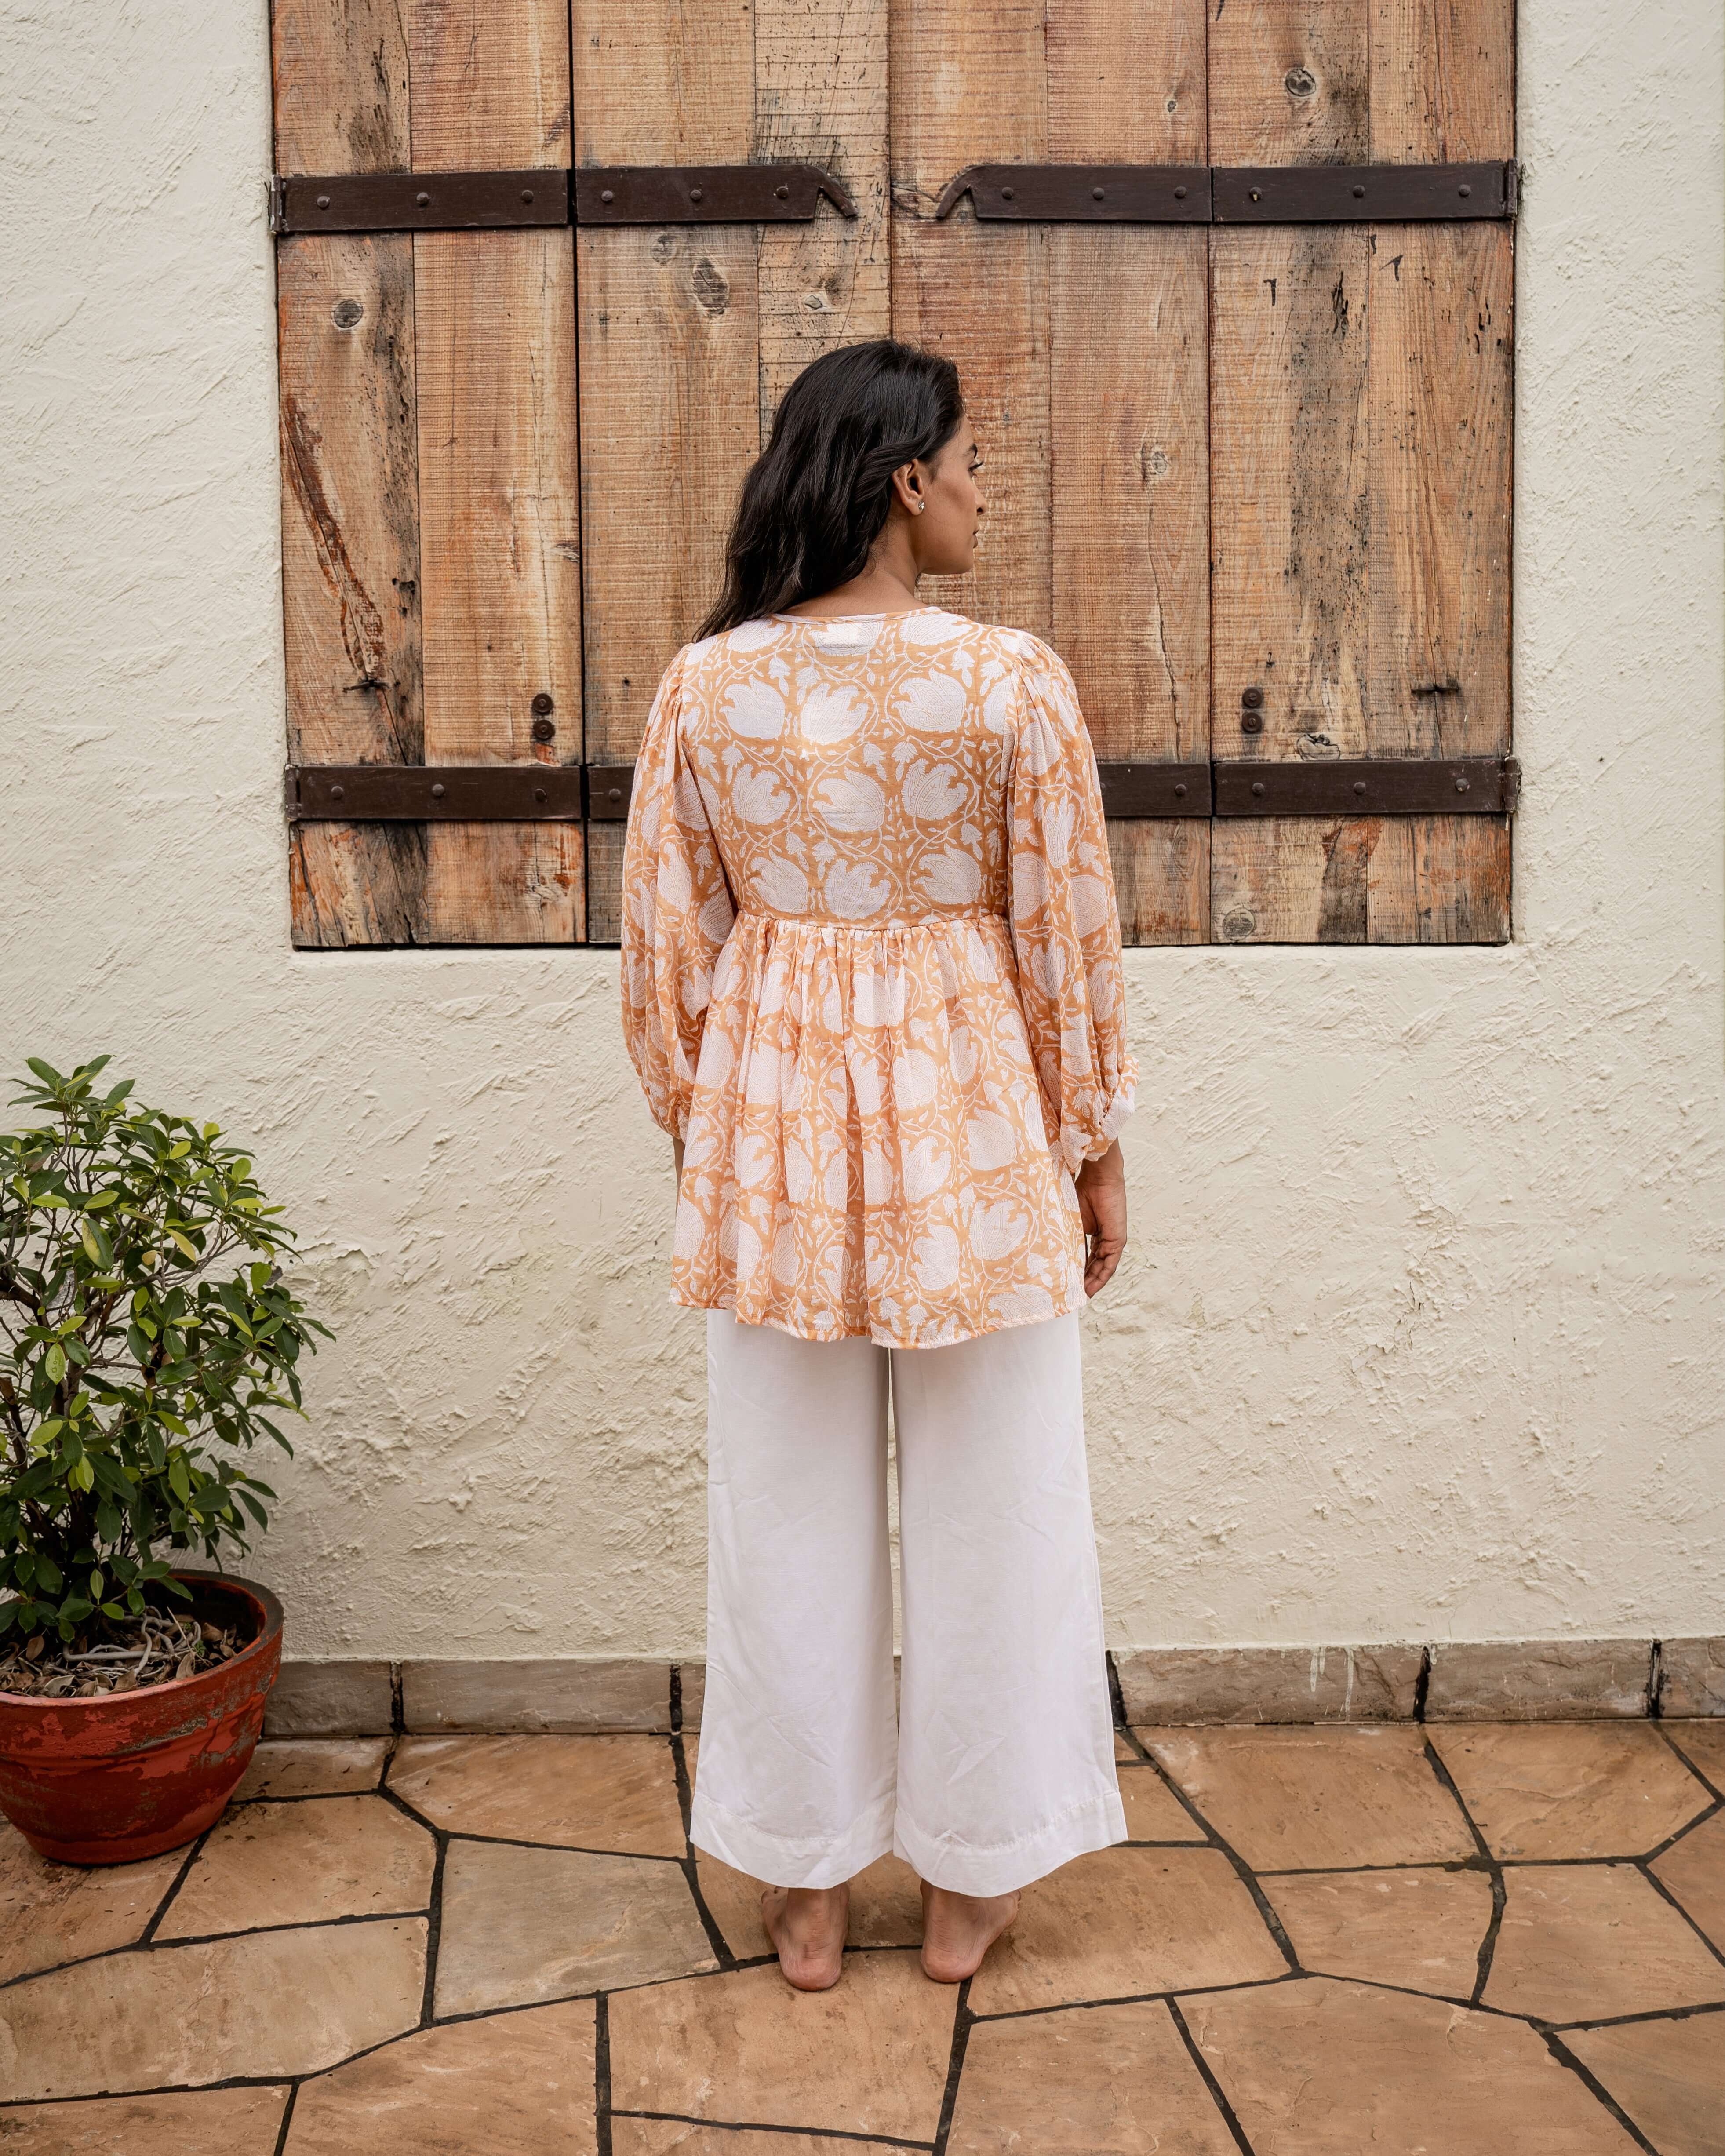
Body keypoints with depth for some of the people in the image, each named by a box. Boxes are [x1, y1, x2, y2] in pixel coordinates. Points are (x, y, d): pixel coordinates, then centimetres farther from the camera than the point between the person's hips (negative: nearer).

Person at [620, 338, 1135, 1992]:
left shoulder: (705, 684, -3)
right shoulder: (1010, 680, -12)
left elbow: (667, 938, 1)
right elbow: (1067, 930, -6)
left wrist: (697, 1119, 15)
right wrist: (1094, 1149, 5)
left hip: (771, 1109, 3)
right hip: (963, 1110, -2)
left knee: (790, 1504, 14)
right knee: (984, 1501, 13)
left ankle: (803, 1887, 26)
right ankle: (966, 1883, 26)